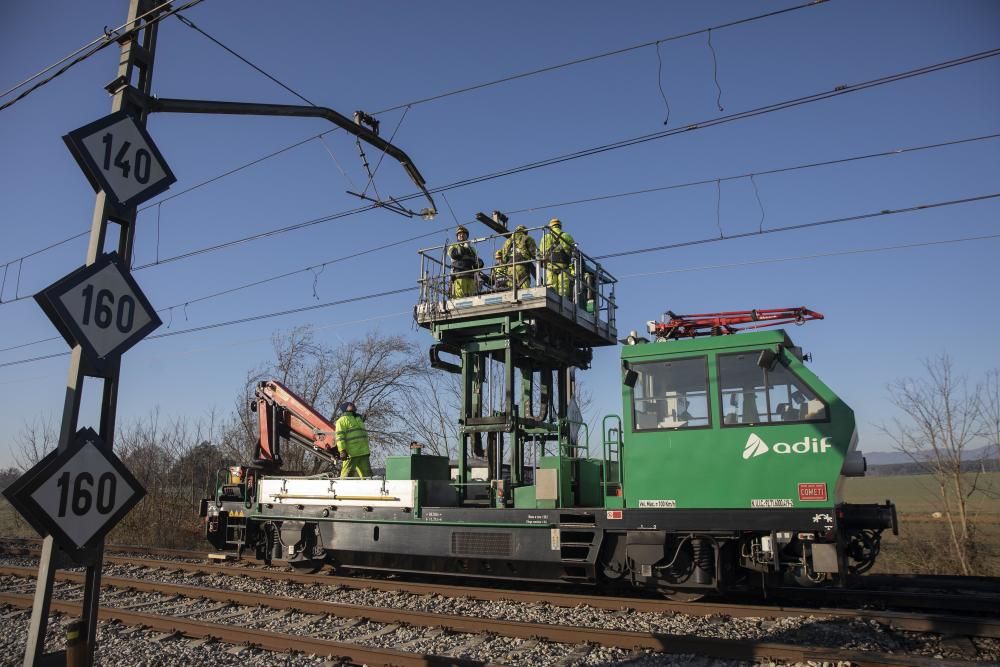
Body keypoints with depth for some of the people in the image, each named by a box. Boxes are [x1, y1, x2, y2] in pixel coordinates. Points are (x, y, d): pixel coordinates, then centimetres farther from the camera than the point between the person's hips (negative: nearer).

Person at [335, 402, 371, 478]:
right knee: (346, 475, -5)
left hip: (363, 452, 7)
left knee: (367, 474, 5)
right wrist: (342, 451, -22)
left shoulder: (358, 419, 24)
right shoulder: (342, 420, 0)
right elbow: (340, 436, -12)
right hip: (351, 453, -7)